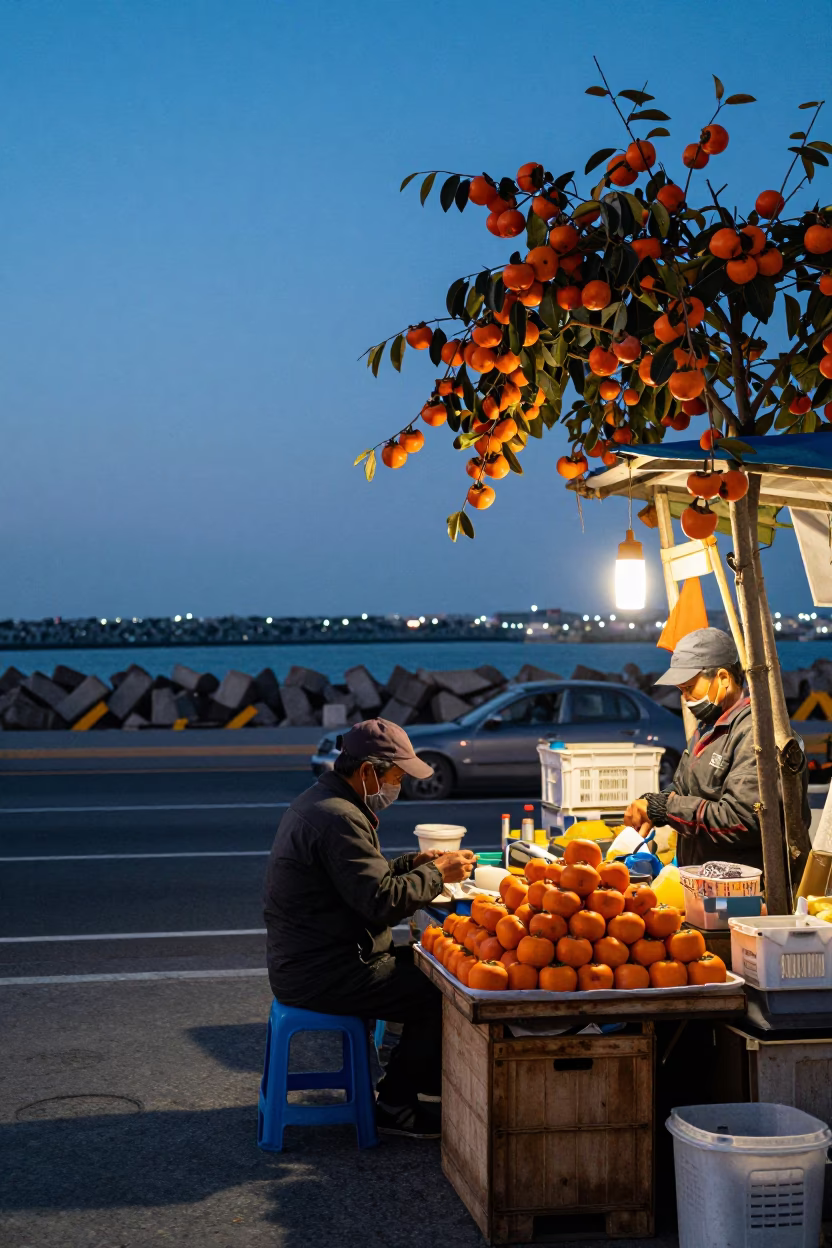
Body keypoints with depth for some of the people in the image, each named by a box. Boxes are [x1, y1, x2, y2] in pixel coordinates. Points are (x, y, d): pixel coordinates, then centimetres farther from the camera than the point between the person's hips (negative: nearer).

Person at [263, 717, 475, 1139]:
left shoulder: (316, 802, 13)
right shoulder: (338, 819, -22)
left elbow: (363, 878, 23)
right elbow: (382, 901, -26)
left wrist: (416, 863, 10)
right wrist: (437, 876, -12)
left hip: (303, 960, 11)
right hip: (323, 975, -11)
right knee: (440, 994, -10)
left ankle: (422, 1076, 25)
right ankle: (394, 1103, 4)